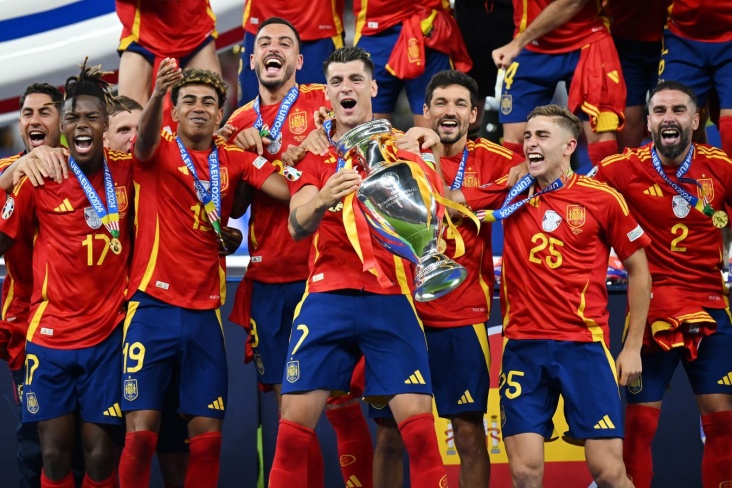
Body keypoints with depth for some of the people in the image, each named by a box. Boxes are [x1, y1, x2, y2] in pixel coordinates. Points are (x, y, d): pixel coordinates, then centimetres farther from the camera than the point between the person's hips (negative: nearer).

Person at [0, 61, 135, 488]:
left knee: (100, 452, -3)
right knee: (55, 451, -1)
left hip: (109, 334, 0)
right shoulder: (39, 177, -2)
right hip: (51, 334, 0)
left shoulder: (127, 171, 0)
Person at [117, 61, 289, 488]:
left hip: (205, 312, 3)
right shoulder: (159, 152, 2)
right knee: (141, 431, -8)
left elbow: (288, 189, -3)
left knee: (207, 434, 1)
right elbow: (145, 141, -22)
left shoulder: (234, 160, 11)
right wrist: (157, 93, -42)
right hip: (153, 307, -3)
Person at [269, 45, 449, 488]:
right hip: (328, 298, 0)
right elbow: (296, 227, -3)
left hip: (390, 299, 0)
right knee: (295, 423, -6)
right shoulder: (316, 153, 11)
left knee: (418, 423, -9)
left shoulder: (402, 148, 10)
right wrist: (321, 200, -25)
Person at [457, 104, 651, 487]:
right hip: (523, 347, 2)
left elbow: (638, 271, 6)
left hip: (584, 345, -2)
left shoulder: (602, 199, -1)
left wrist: (633, 347, 4)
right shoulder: (511, 192, 7)